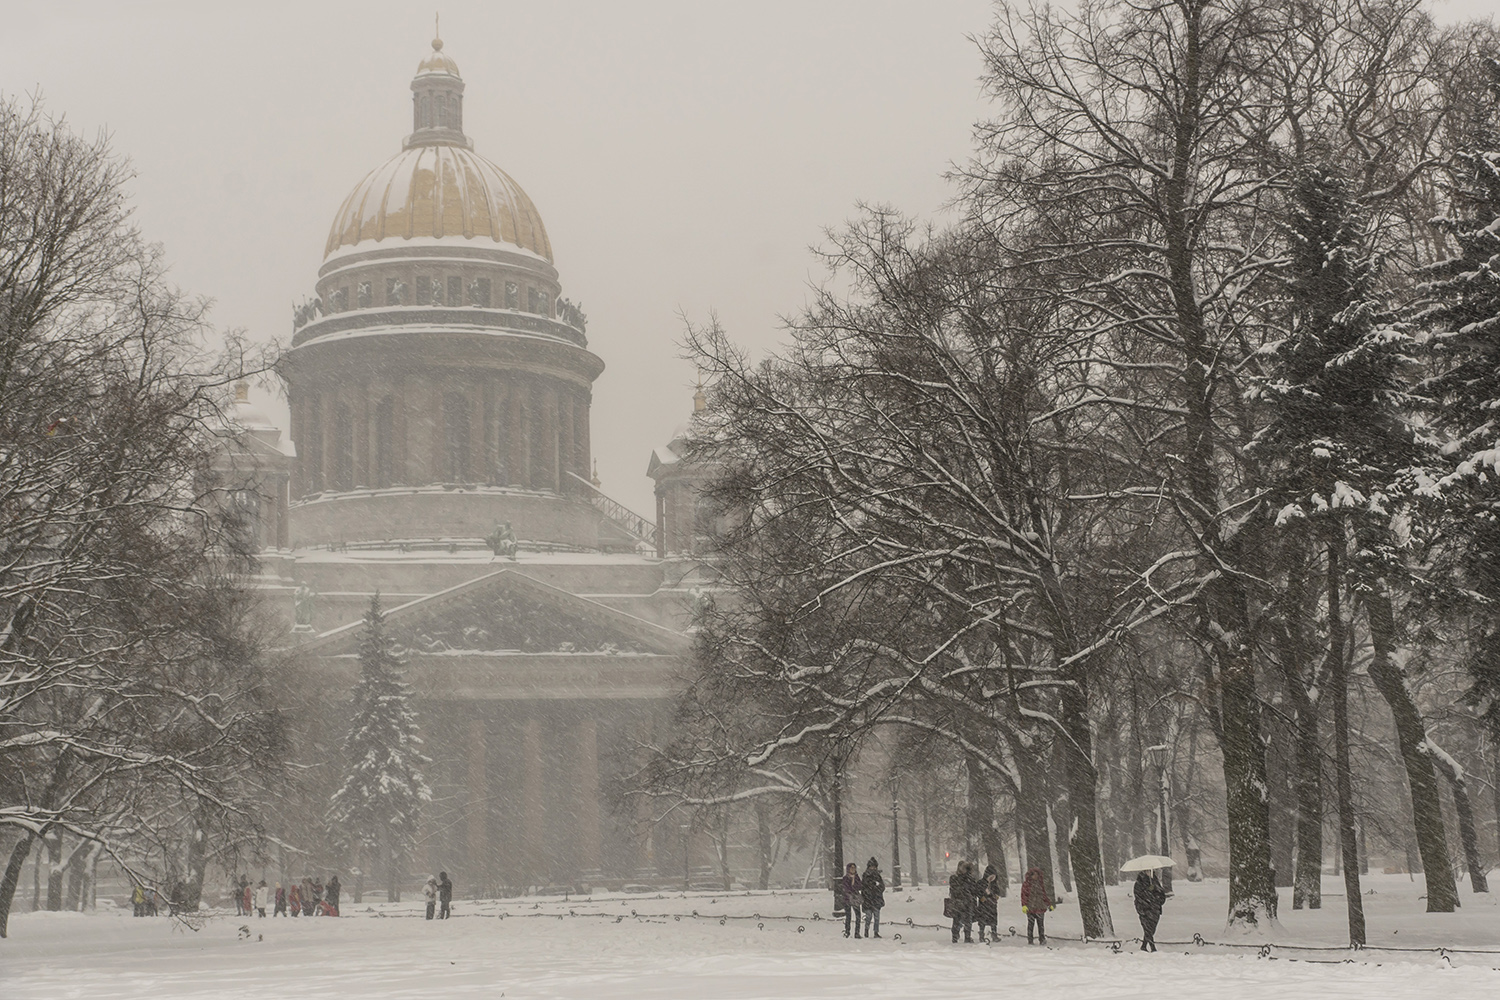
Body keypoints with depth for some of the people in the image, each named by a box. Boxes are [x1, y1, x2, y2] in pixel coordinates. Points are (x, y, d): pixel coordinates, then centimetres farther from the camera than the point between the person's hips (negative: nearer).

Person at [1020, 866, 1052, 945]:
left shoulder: (1041, 884, 14)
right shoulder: (1026, 884, 1)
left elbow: (1044, 895, 22)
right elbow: (1023, 895, -3)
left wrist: (1049, 904, 21)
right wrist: (1024, 905, -13)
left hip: (1040, 908, 3)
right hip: (1030, 908, -3)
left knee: (1041, 924, 2)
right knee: (1031, 924, -1)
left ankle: (1042, 939, 7)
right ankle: (1030, 940, 5)